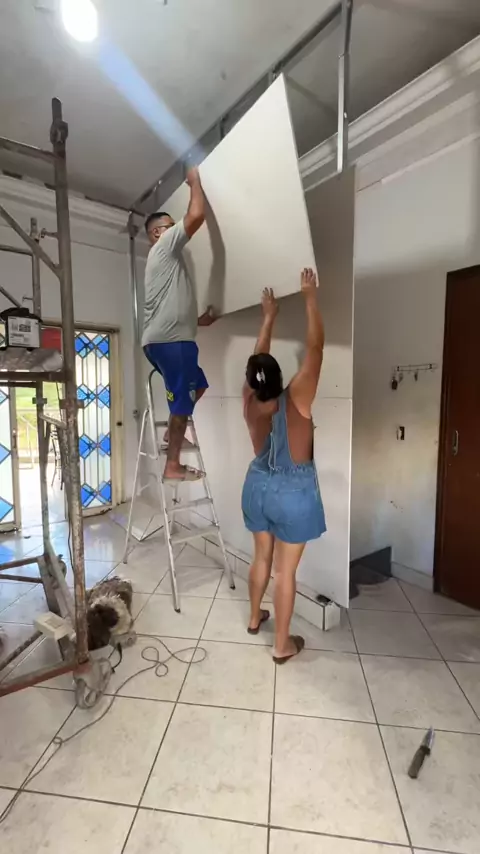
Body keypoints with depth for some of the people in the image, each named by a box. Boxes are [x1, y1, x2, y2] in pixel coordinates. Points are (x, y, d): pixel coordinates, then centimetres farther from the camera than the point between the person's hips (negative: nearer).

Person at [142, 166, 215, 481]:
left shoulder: (166, 260, 28)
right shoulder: (164, 247, 0)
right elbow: (197, 215, -10)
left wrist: (197, 319, 28)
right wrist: (195, 180, 6)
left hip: (163, 340, 10)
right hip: (170, 341, -10)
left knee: (198, 385, 23)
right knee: (182, 400, -6)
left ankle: (172, 433, 24)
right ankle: (173, 465, 2)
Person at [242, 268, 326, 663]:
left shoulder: (250, 402, -10)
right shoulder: (295, 401, -23)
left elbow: (258, 358, 5)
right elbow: (315, 348, -19)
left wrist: (269, 316, 14)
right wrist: (310, 297, -10)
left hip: (258, 487, 5)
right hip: (293, 492, -5)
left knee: (262, 557, 24)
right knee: (286, 570, 9)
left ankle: (254, 617, 45)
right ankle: (282, 644, 27)